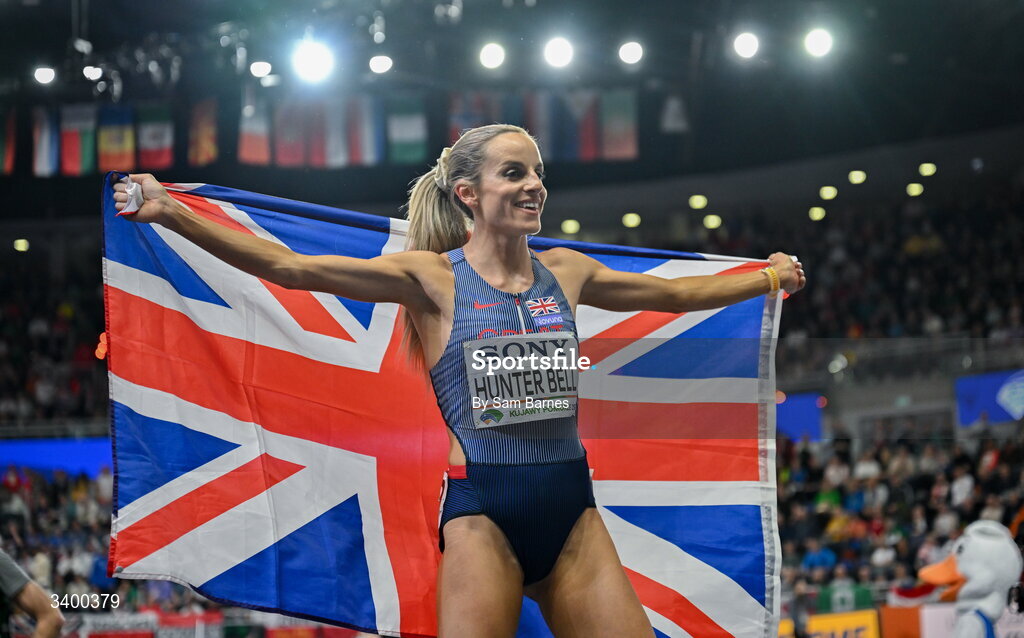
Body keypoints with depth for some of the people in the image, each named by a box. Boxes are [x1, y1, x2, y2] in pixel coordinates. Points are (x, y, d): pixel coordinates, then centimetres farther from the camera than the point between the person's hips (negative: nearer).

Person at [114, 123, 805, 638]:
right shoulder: (432, 278, -1)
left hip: (572, 510, 4)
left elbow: (674, 293, 28)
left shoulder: (565, 273, 12)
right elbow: (287, 266, -8)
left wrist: (769, 276, 35)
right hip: (483, 511, -4)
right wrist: (170, 212, -16)